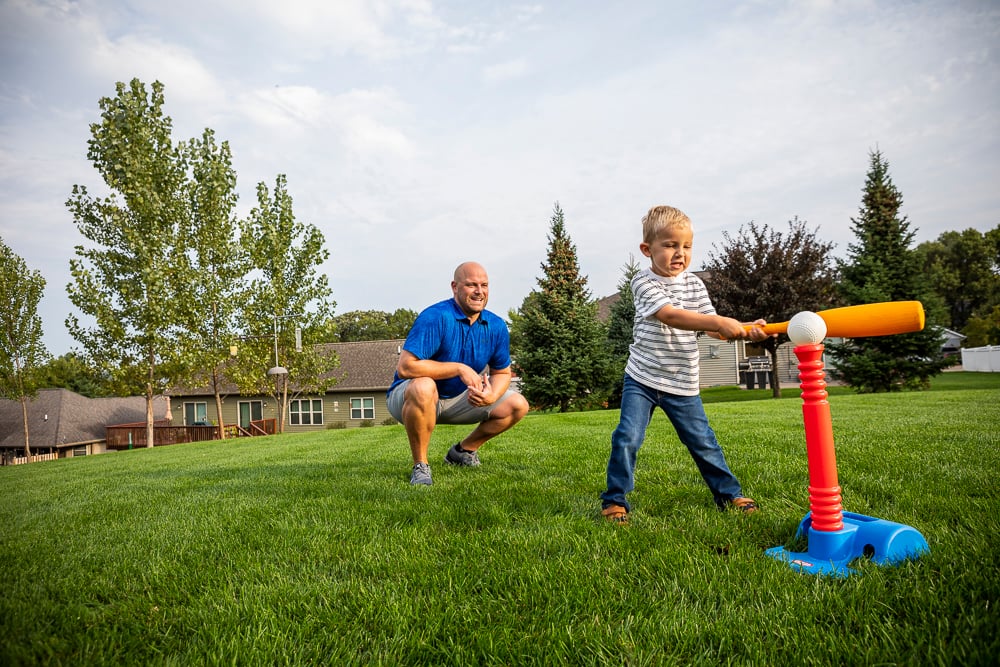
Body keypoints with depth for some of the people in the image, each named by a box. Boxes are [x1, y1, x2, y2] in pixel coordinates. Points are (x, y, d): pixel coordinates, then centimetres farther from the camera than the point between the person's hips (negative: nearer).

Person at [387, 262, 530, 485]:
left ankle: (463, 451, 18)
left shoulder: (496, 326, -5)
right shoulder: (435, 317, -25)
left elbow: (502, 372, 6)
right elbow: (405, 367, -32)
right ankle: (420, 465, -18)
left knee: (517, 405, -1)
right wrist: (459, 368, -29)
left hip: (459, 399, 6)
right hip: (407, 398, -6)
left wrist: (492, 395, -18)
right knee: (423, 387, -41)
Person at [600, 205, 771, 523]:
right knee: (627, 438, -11)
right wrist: (721, 322, -35)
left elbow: (713, 330, 0)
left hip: (682, 383, 3)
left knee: (702, 441, 10)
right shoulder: (643, 282, -11)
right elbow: (670, 315, -27)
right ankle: (615, 500, 6)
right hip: (642, 379, -3)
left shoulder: (694, 284, 4)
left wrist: (745, 329, -19)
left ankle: (729, 493, 30)